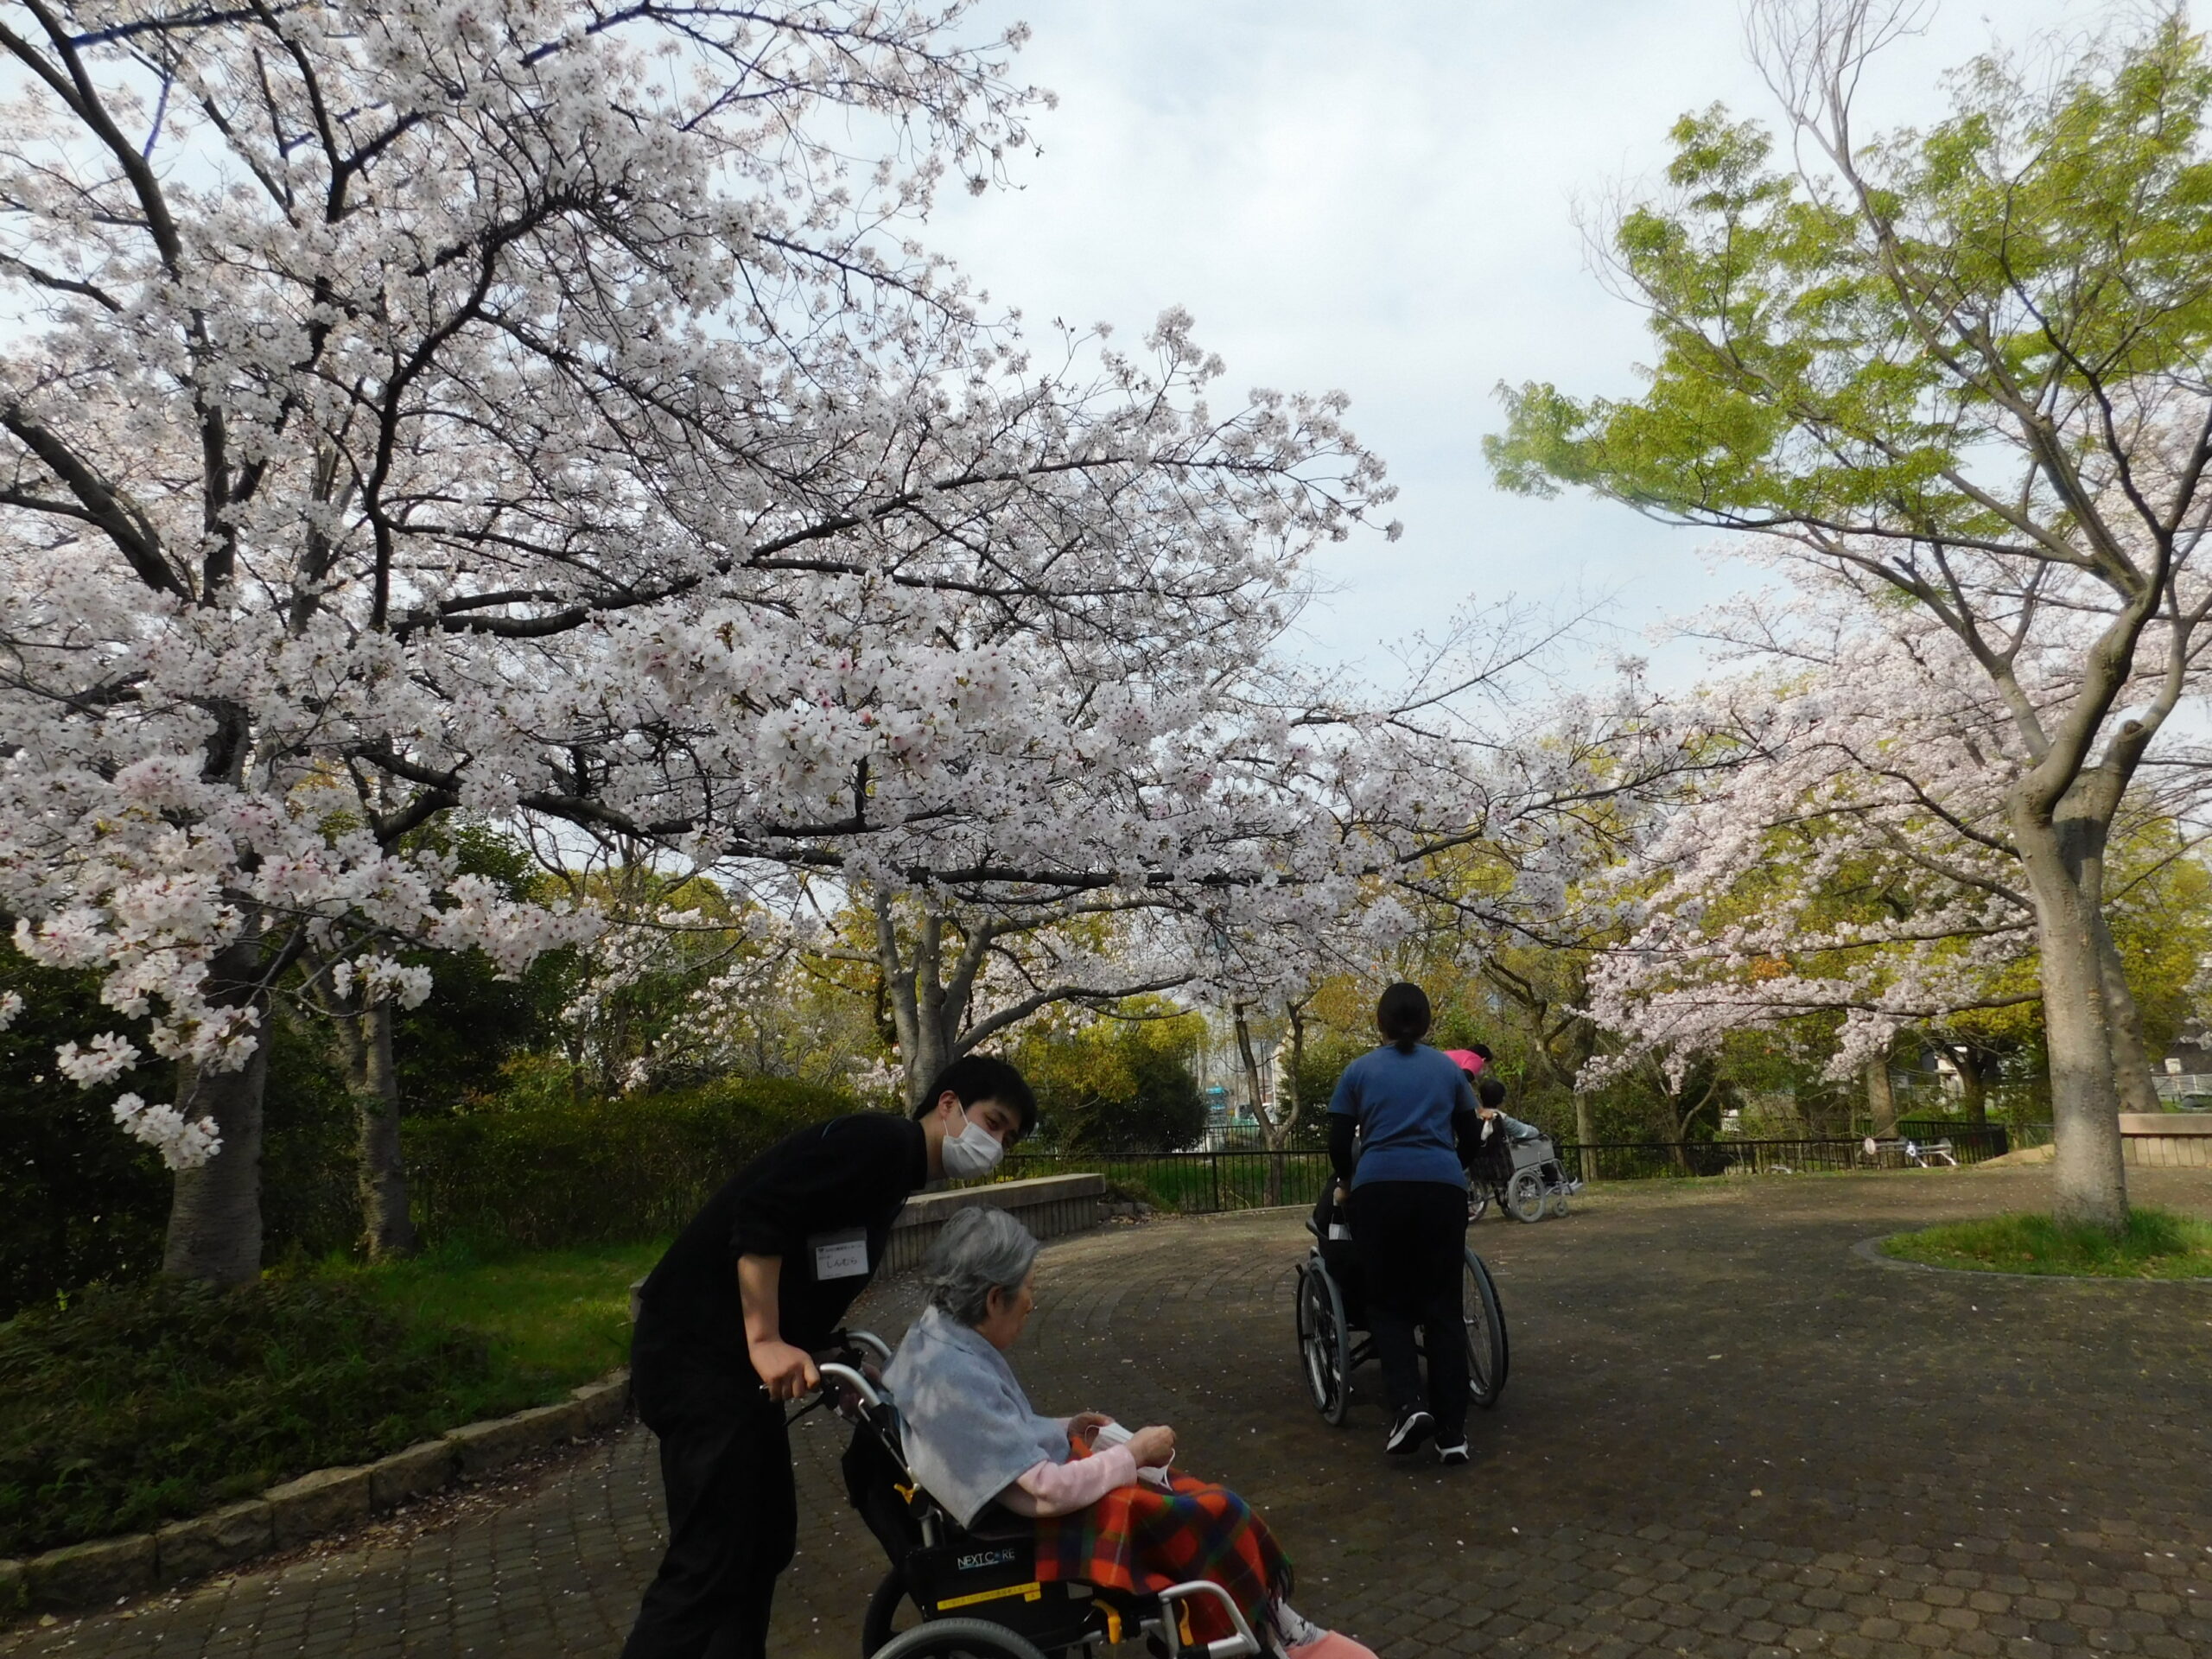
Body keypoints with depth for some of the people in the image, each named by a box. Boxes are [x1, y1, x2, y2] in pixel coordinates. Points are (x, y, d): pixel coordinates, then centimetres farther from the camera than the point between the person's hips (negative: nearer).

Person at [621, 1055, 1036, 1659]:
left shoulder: (894, 1174, 17)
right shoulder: (882, 1139, -13)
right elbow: (759, 1215, -23)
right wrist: (766, 1342, -23)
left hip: (734, 1356, 10)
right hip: (695, 1350, -10)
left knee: (767, 1540, 16)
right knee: (710, 1560, -8)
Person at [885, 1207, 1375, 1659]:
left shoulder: (939, 1334, -2)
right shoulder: (955, 1377, -32)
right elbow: (1045, 1493, -30)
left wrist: (1062, 1429, 4)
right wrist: (1134, 1454, -16)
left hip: (1015, 1503, 10)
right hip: (1032, 1529, -9)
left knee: (1207, 1505, 8)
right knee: (1213, 1515, -3)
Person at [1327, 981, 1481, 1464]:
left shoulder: (1359, 1071, 12)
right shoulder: (1449, 1068, 16)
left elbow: (1338, 1144, 11)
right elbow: (1470, 1139, 21)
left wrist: (1352, 1181, 30)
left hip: (1379, 1190, -1)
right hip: (1443, 1189, 1)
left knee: (1388, 1303, 11)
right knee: (1443, 1306, 8)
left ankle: (1409, 1404, -10)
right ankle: (1452, 1432, 6)